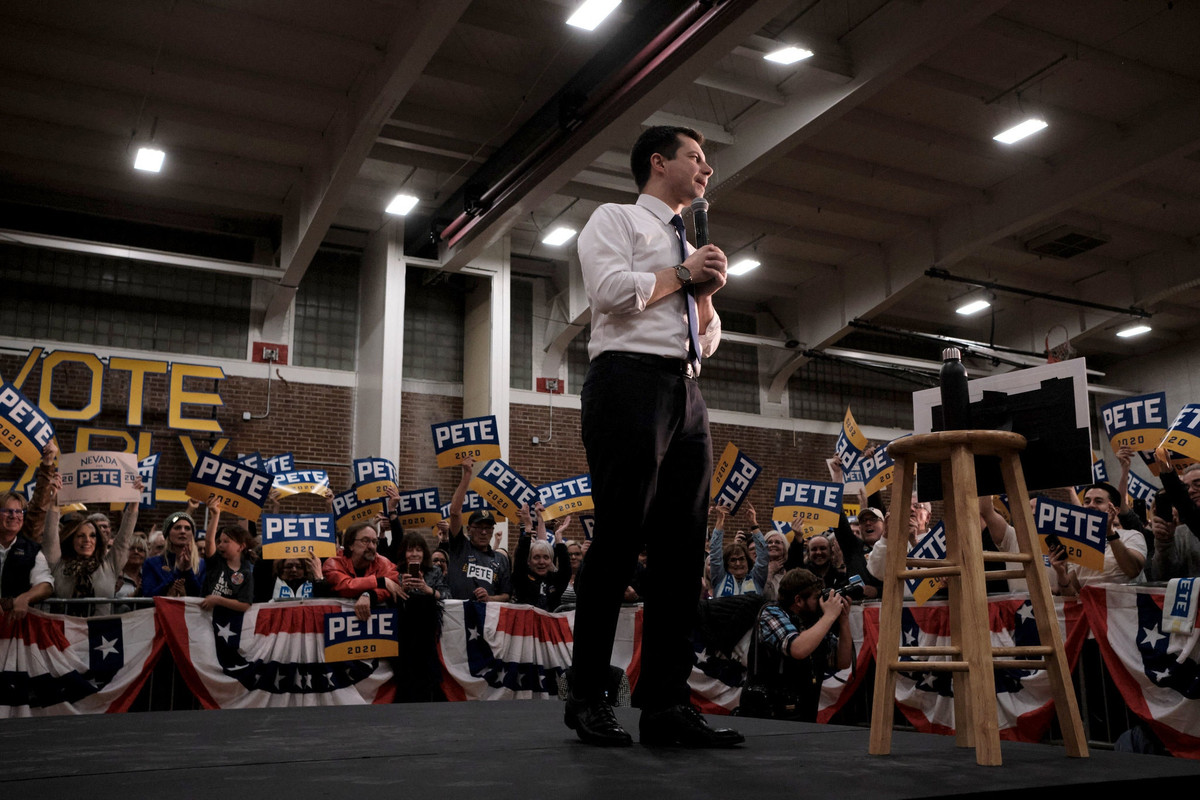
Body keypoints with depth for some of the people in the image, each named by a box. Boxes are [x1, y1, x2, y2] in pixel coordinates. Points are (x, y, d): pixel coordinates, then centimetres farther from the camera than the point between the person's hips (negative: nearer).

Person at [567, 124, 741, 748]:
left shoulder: (690, 247, 30)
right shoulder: (615, 219, 10)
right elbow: (610, 291, -10)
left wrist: (708, 292, 9)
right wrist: (682, 275, 1)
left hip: (687, 394, 7)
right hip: (631, 381, -7)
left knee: (682, 550, -1)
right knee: (620, 541, -9)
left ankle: (666, 704, 1)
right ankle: (588, 698, 0)